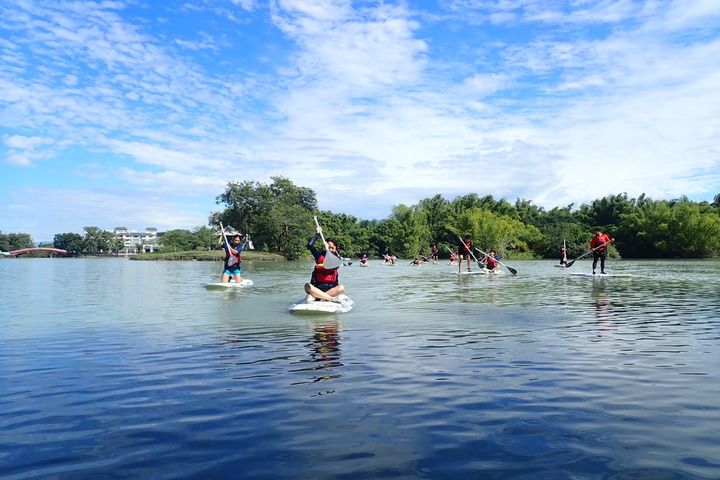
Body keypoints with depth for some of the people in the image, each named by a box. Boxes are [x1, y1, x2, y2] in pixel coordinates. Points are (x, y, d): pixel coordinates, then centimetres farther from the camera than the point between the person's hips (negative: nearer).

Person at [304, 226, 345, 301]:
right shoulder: (320, 255, 6)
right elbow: (310, 244, -8)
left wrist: (327, 250, -19)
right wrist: (318, 233, 0)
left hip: (331, 288, 0)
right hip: (317, 287, 0)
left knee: (341, 288, -30)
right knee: (307, 286, -30)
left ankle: (314, 296, -34)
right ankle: (331, 298, -36)